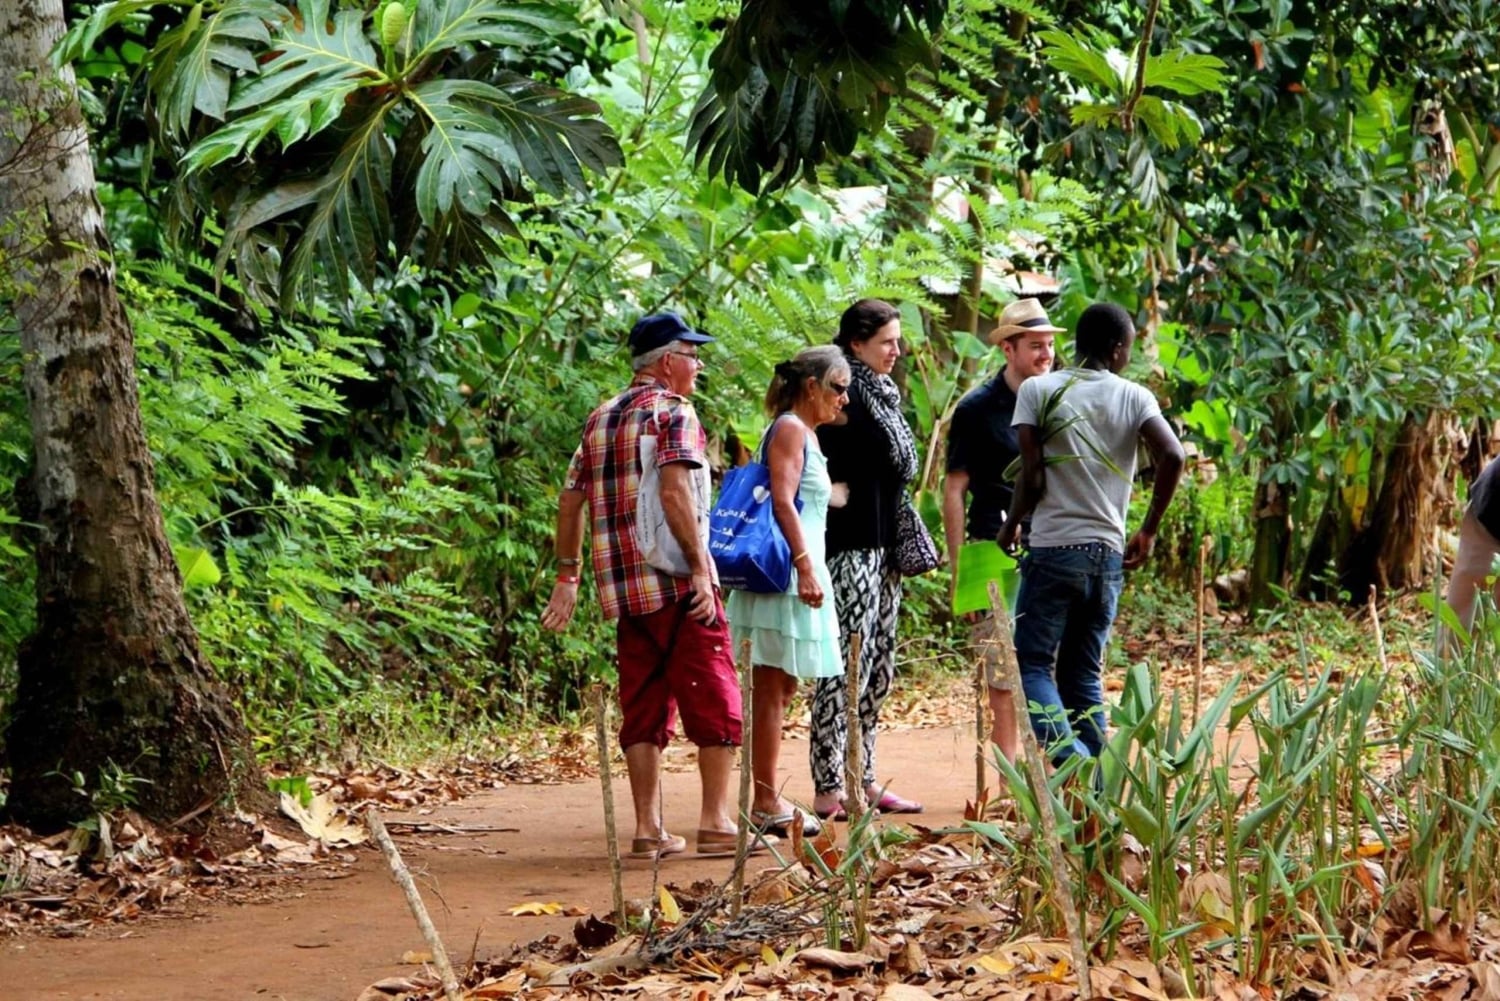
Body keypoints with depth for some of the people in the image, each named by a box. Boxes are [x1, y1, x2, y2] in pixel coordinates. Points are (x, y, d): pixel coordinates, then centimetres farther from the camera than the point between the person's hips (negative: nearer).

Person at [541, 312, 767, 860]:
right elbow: (675, 492, -18)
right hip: (676, 582, -7)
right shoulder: (673, 412, -6)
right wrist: (700, 567, -19)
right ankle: (715, 820, -2)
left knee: (643, 705, 9)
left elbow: (571, 499, 17)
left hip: (624, 587, 7)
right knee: (713, 696, 0)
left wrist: (568, 574, 21)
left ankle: (648, 829, 7)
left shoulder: (600, 418, 16)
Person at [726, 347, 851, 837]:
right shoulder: (789, 428, -9)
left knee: (780, 688, 11)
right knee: (771, 687, -8)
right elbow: (782, 501, -18)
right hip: (785, 572, -10)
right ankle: (766, 802, -7)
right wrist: (806, 566, -23)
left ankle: (768, 801, 14)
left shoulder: (806, 434, 20)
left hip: (797, 573, 10)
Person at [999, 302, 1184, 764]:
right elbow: (1172, 455, -10)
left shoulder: (1038, 390, -2)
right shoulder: (1134, 397, 4)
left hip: (1054, 549, -3)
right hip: (1108, 554, 3)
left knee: (1032, 664, 2)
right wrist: (1149, 531, 1)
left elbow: (1031, 475, -8)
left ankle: (1072, 759, -22)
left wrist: (1012, 525, 10)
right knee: (1083, 673, 13)